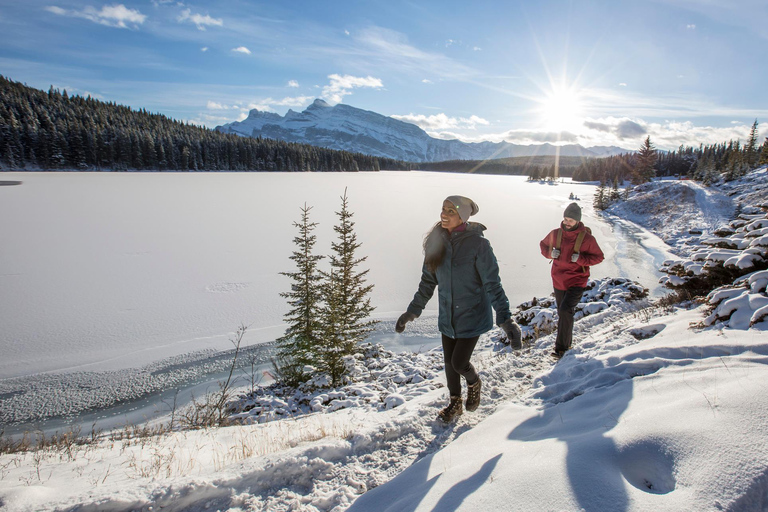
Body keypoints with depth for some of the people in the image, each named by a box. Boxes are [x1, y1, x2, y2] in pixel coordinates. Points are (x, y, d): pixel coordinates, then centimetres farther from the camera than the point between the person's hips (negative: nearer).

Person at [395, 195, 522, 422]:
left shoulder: (477, 243, -20)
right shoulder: (436, 241, -5)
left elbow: (493, 284, -18)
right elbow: (428, 281, 5)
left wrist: (505, 319, -26)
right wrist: (412, 311, 8)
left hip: (472, 316, -5)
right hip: (447, 316, 5)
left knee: (459, 363, -2)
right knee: (449, 362, 16)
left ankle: (474, 383, 36)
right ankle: (455, 403, 42)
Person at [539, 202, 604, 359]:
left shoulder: (587, 238, -11)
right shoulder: (555, 234, -2)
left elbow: (599, 257, -3)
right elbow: (543, 244, 15)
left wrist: (580, 259, -21)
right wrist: (550, 253, -7)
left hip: (577, 282, -4)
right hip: (559, 281, 5)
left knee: (565, 310, -22)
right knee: (562, 314, 16)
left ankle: (561, 347, -13)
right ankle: (566, 343, 35)